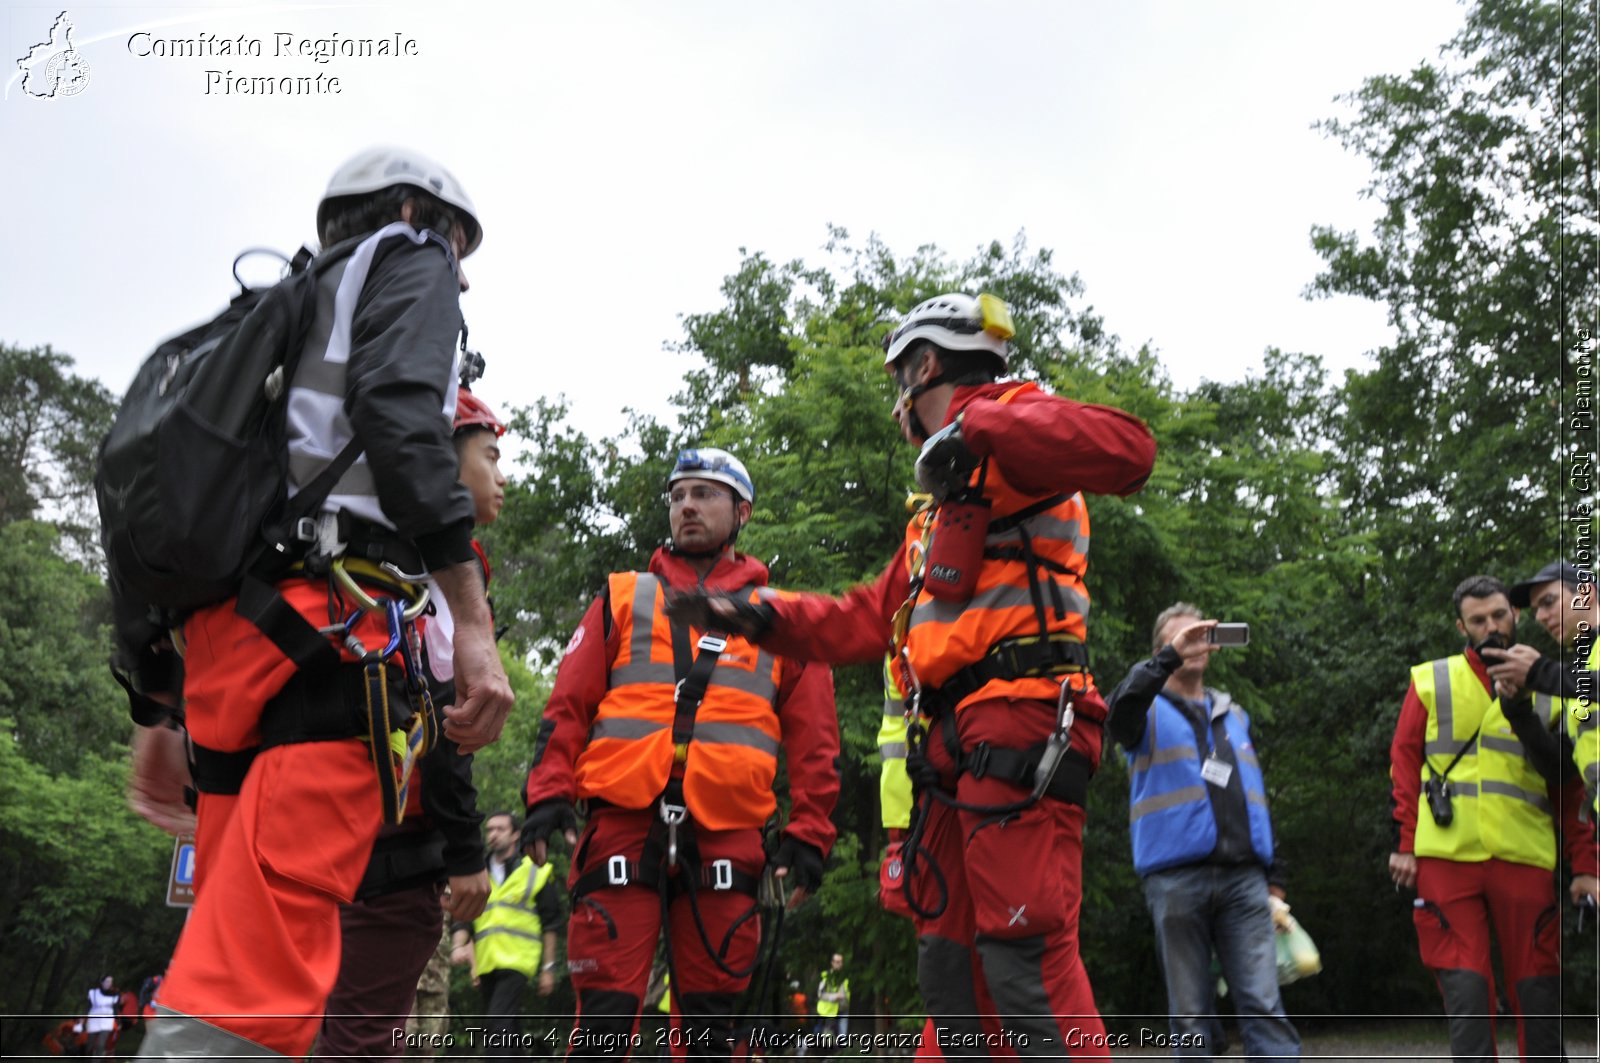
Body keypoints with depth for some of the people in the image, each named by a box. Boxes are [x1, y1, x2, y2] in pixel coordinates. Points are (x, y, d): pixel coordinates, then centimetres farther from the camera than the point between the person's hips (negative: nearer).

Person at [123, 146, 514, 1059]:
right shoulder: (407, 256, 13)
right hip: (329, 626, -8)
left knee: (243, 958, 10)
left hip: (218, 640, 9)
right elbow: (400, 412, -10)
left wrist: (157, 713, 29)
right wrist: (473, 622, -16)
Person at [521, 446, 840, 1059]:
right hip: (623, 826, 0)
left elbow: (813, 740, 13)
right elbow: (568, 708, 12)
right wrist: (549, 794, -2)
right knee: (605, 1013, -5)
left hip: (724, 840, 0)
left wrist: (808, 836, 4)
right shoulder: (622, 599, 18)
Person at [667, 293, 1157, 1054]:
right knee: (949, 963, 9)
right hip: (955, 745, 10)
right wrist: (758, 617, 26)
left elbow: (1127, 448, -18)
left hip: (1018, 730, -10)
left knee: (1026, 958, -16)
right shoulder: (939, 507, 31)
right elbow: (869, 620, 32)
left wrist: (981, 430, -21)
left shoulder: (1013, 418, 2)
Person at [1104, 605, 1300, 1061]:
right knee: (1191, 1013, 1)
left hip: (1244, 878, 3)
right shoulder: (1149, 711, 8)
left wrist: (1274, 878, 17)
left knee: (1264, 1004, -6)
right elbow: (1118, 712, -19)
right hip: (1176, 879, -3)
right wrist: (1170, 659, -27)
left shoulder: (1234, 715, 22)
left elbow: (1257, 797, 23)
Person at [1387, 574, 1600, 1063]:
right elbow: (1404, 764, 8)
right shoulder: (1431, 681, 10)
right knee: (1465, 988, -3)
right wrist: (1403, 843, 0)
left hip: (1524, 857, 1)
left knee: (1537, 988, 3)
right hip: (1446, 857, -1)